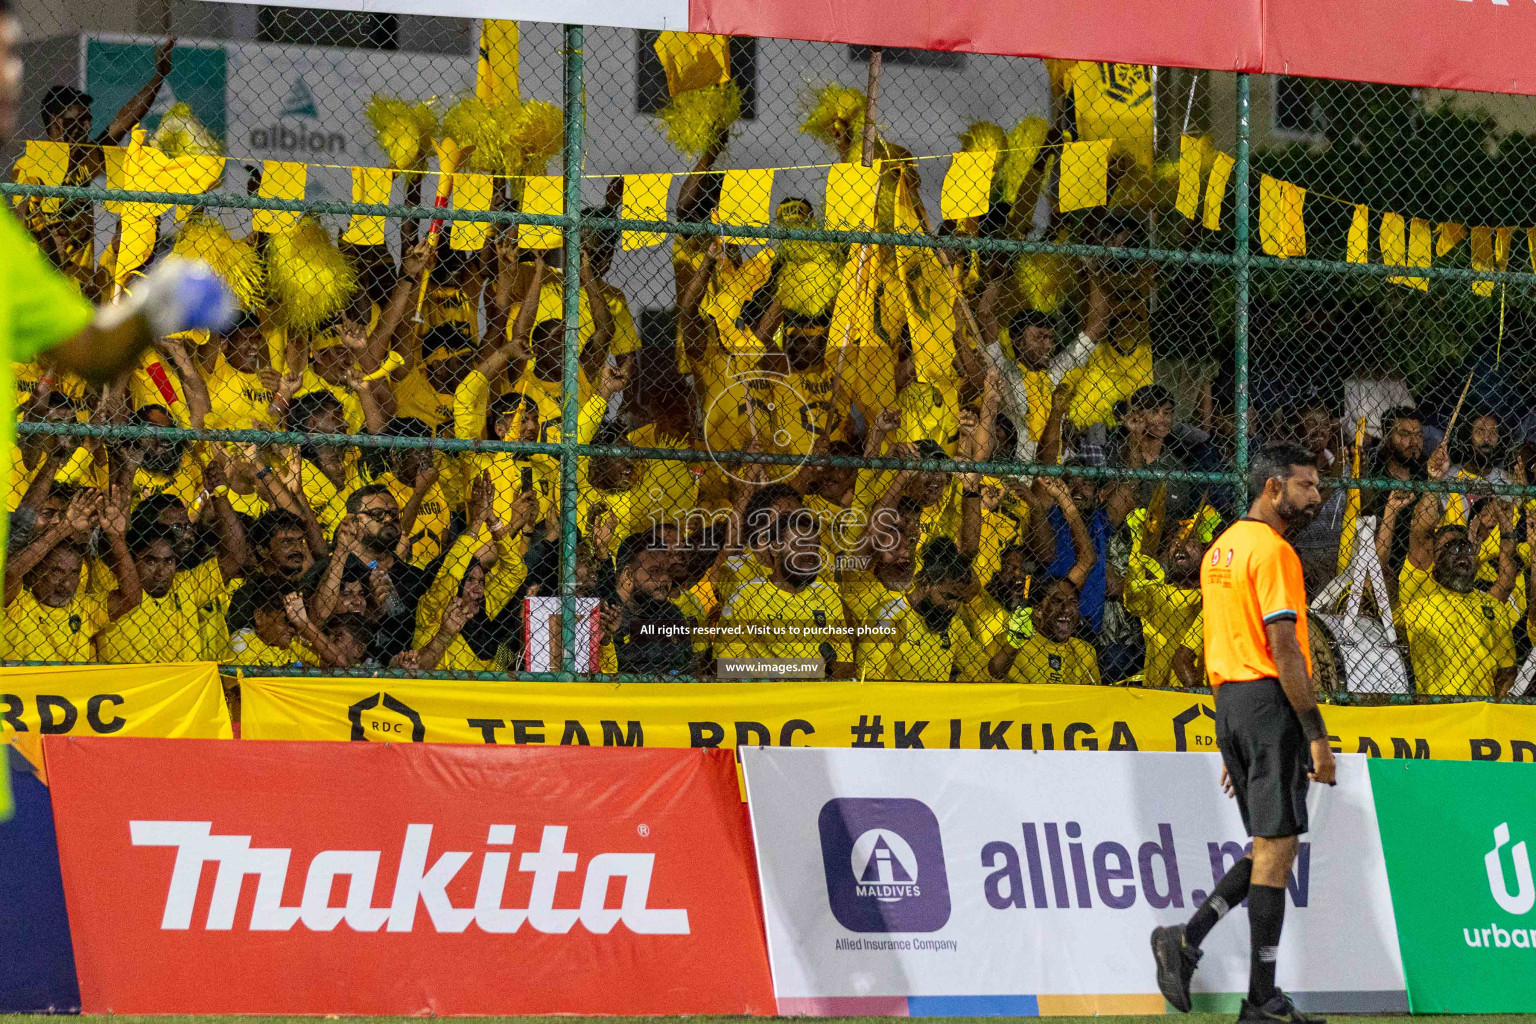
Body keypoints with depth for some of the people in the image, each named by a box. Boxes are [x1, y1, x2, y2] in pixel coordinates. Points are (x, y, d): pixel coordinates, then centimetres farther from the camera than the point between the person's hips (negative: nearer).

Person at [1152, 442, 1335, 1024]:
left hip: (1230, 701, 9)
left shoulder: (1221, 550, 17)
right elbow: (1284, 650, -18)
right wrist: (1316, 733, -17)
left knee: (1267, 847, 15)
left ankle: (1186, 940, 3)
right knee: (1277, 847, -5)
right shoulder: (1272, 550, -12)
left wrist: (1233, 743, 22)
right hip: (1271, 700, -9)